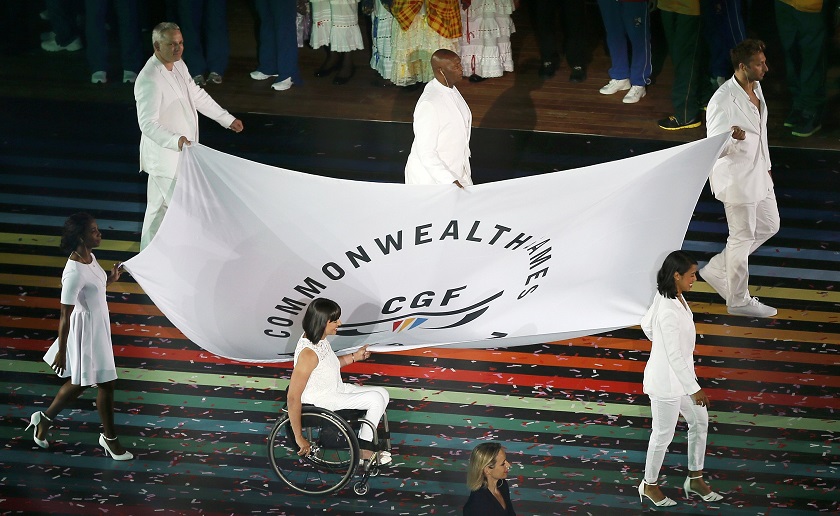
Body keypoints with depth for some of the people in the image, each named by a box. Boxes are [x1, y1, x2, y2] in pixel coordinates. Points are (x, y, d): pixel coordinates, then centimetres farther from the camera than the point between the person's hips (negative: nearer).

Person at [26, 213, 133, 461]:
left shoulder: (89, 257, -4)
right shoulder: (74, 273, -30)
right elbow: (65, 315, -23)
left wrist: (111, 279, 1)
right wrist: (61, 352, -17)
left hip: (98, 324, 9)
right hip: (87, 328, -9)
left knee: (81, 381, 23)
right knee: (106, 383, 6)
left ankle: (45, 419, 39)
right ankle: (109, 438, 25)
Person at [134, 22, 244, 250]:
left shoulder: (179, 66, 4)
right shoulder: (149, 80, -26)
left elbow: (198, 96, 20)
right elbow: (148, 124, -33)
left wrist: (227, 119, 25)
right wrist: (176, 141, -49)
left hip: (180, 153, 9)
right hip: (164, 156, -9)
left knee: (159, 208, 18)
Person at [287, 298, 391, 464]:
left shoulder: (319, 339, -2)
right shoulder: (309, 354, -31)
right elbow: (293, 398, -29)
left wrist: (354, 357, 9)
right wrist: (299, 438, -25)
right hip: (321, 403, -10)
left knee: (382, 394, 5)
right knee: (376, 399, -13)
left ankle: (364, 445, 13)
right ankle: (363, 452, 3)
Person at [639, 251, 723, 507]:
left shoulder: (668, 297, -3)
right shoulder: (669, 312, -32)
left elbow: (646, 324, 13)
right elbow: (674, 356, -28)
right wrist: (694, 389, -22)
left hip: (681, 373, 9)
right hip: (666, 380, -9)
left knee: (700, 421, 19)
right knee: (663, 434, 9)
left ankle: (695, 479, 34)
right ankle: (649, 485, 30)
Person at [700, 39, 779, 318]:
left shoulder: (756, 88, 3)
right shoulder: (723, 101, -26)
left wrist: (766, 165, 24)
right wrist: (735, 138, -44)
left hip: (758, 175, 9)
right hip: (737, 178, -9)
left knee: (769, 226, 19)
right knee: (742, 238, 4)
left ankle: (717, 270, 31)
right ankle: (738, 300, 20)